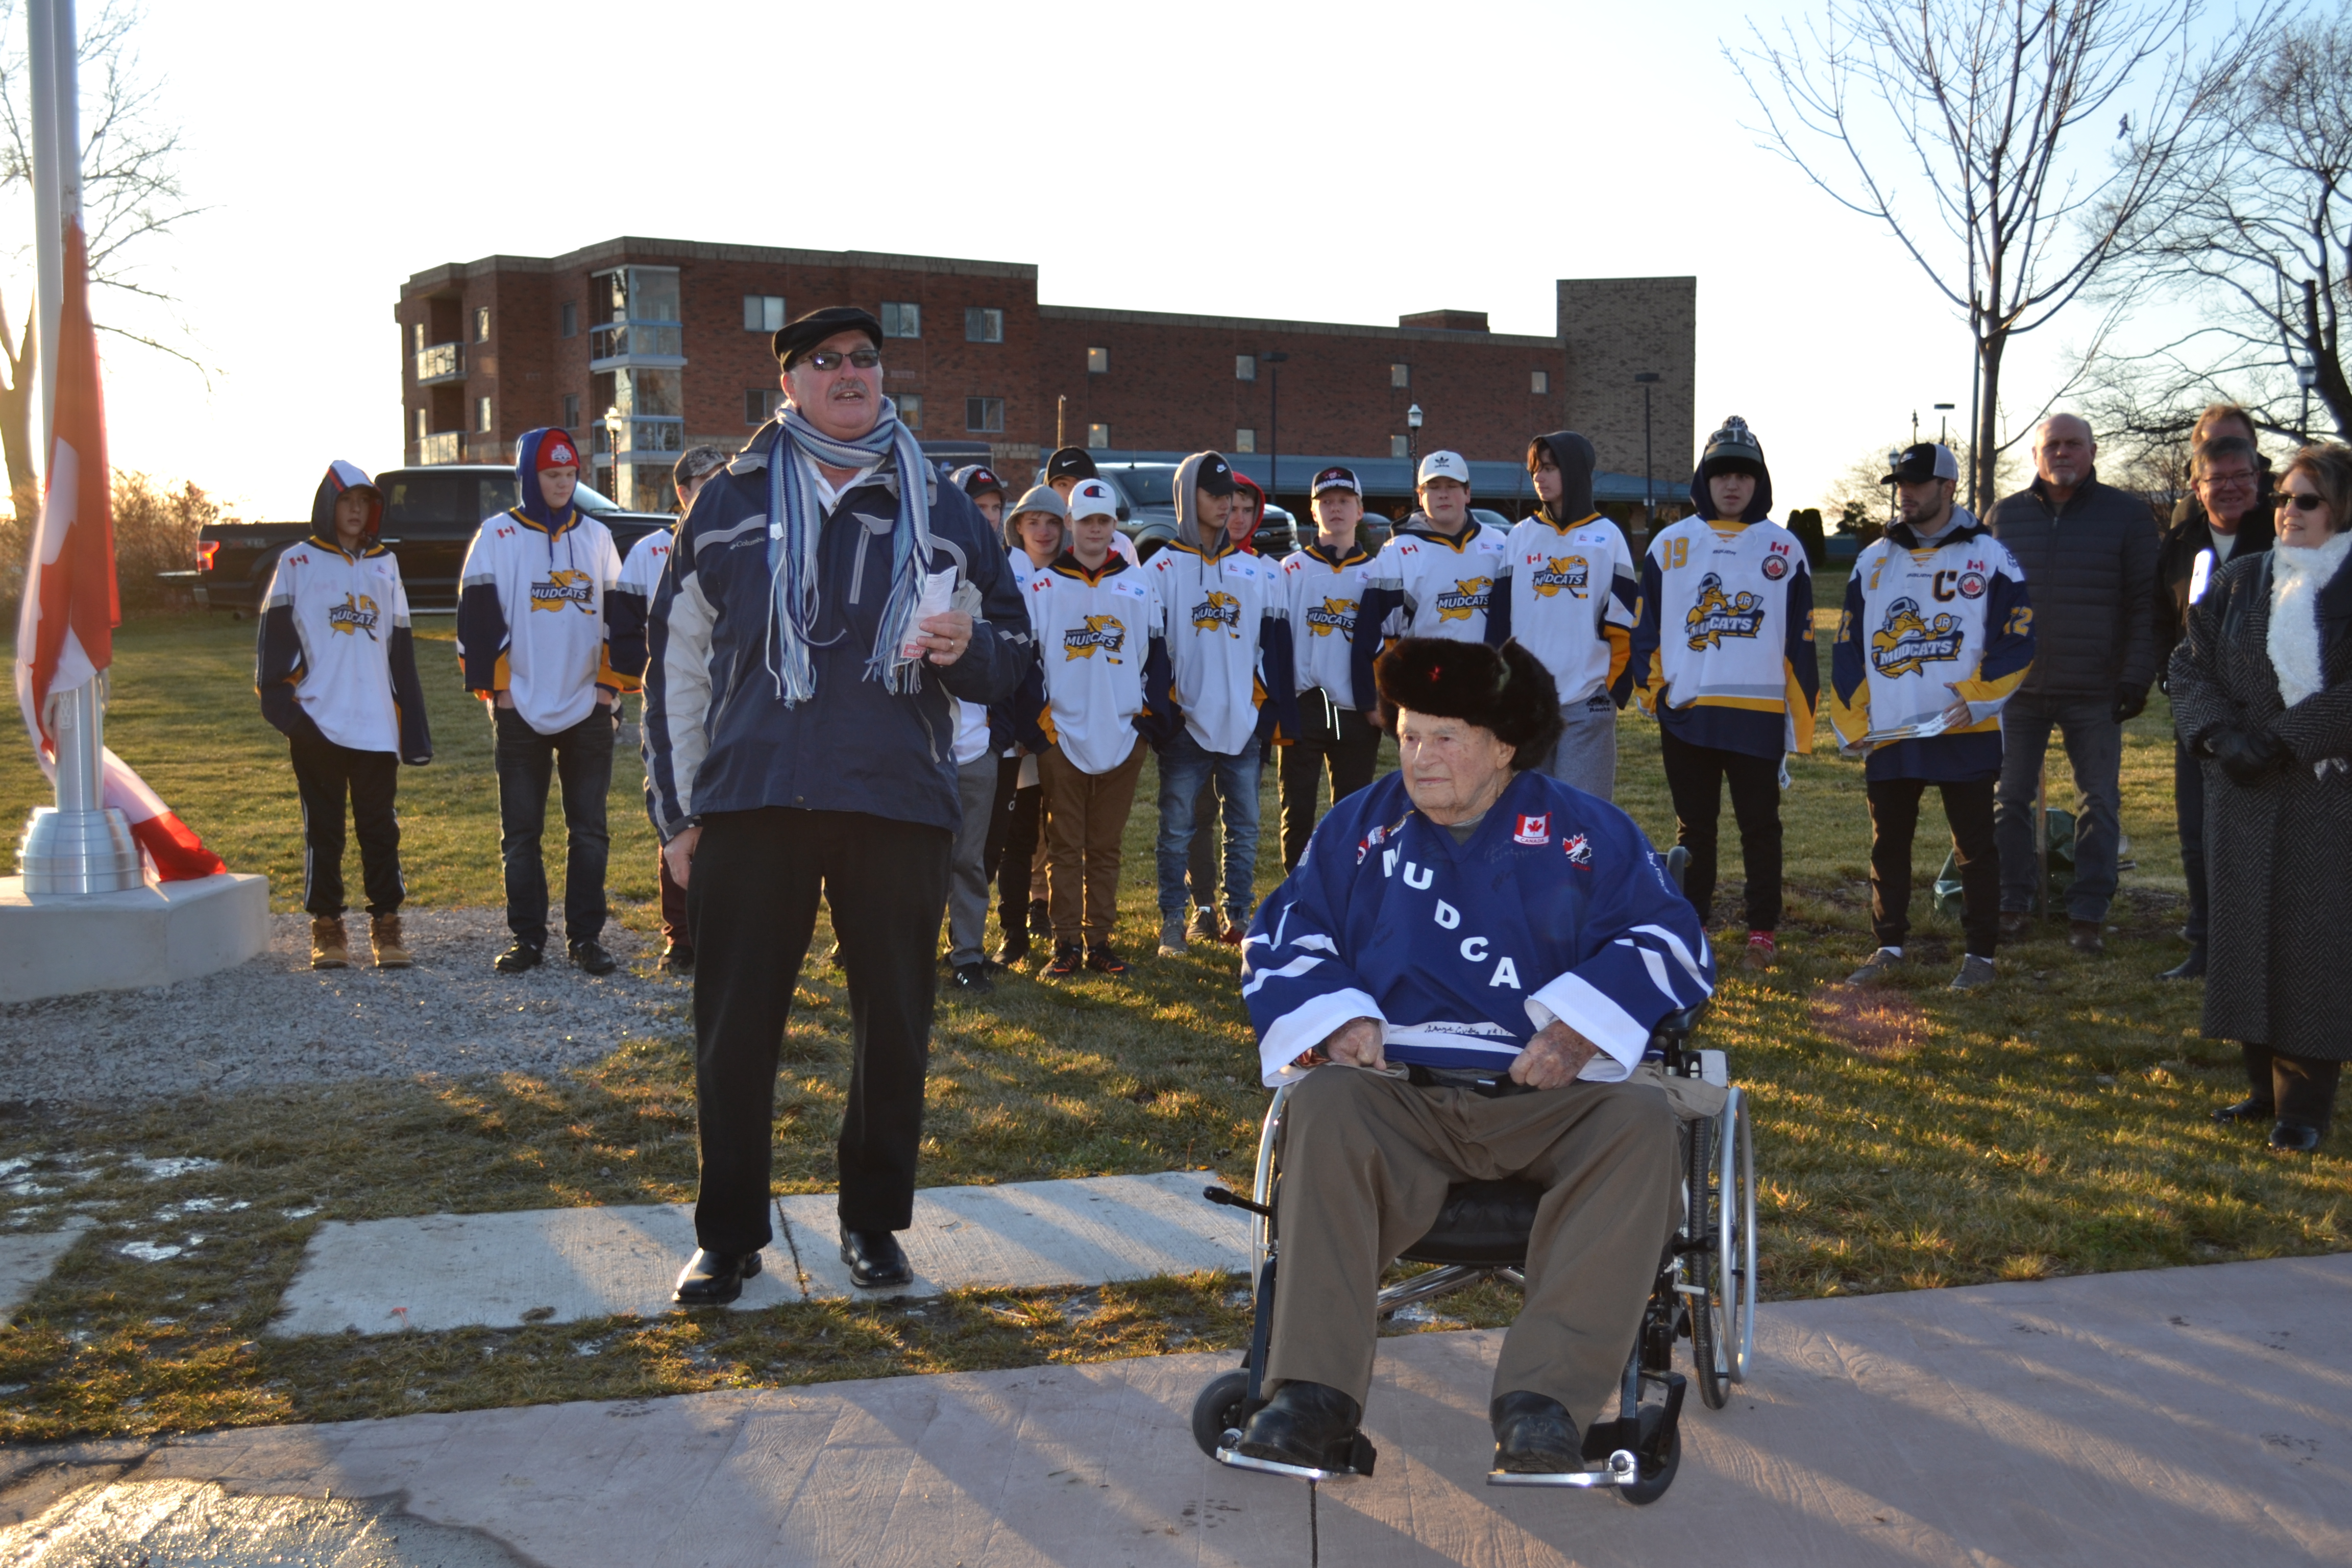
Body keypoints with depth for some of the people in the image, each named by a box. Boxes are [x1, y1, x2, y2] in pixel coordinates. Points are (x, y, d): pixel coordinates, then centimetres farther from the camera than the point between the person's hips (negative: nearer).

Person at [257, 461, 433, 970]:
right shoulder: (298, 564, 5)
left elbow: (401, 651, 14)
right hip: (317, 720, -2)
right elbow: (275, 638, 1)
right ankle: (326, 926, 13)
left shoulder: (385, 566, 15)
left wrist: (414, 726, 9)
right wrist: (278, 700, -13)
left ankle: (386, 924, 10)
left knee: (380, 827, 3)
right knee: (323, 828, 5)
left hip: (376, 724, 2)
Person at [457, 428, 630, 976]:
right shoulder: (498, 536, 1)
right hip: (522, 709, -2)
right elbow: (479, 615, -2)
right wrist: (496, 686, -8)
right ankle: (527, 937, 12)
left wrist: (611, 683, 2)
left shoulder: (597, 537, 10)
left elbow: (616, 614, 11)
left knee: (589, 828, 4)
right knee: (521, 831, 4)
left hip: (588, 708, 2)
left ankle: (586, 935, 11)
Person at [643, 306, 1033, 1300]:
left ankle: (873, 1219, 26)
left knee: (894, 1022, 8)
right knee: (735, 1026, 3)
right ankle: (729, 1234, 19)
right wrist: (677, 805, 5)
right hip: (751, 802, 0)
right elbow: (678, 658, 9)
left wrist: (966, 649, -11)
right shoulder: (732, 500, 8)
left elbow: (1010, 653, 13)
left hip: (900, 805, 1)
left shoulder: (942, 510, 10)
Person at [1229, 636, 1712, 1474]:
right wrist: (1337, 1018, -6)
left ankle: (1547, 1391, -35)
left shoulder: (1586, 832, 10)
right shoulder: (1359, 826, 15)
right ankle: (1316, 1385, -31)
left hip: (1550, 1093, 0)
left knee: (1639, 1118, -31)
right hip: (1398, 1091, 1)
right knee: (1323, 1102, -32)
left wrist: (1580, 1027, -11)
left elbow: (1670, 939, 4)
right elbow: (1283, 936, 14)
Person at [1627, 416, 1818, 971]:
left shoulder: (1783, 549, 5)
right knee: (1693, 827, 10)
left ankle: (1763, 933, 15)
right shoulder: (1669, 545, 6)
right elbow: (1645, 628, 7)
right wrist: (1651, 690, -2)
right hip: (1685, 714, 1)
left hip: (1759, 714, -1)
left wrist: (1801, 721, 1)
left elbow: (1800, 640, 5)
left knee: (1760, 826, 6)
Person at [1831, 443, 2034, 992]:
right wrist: (1851, 722, 4)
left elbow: (2018, 639, -3)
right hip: (1888, 735, 4)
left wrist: (1975, 699, -14)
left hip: (1967, 733, -4)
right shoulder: (1873, 560, 11)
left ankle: (1980, 956, 14)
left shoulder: (1988, 556, 0)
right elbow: (1848, 647, 11)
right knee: (1888, 845, 10)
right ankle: (1888, 951, 20)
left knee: (1975, 848, 4)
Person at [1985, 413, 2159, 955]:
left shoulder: (2126, 513, 2)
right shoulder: (2005, 515, 8)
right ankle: (2013, 906, 15)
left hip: (2094, 693, -2)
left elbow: (2144, 602, -1)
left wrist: (2137, 676, -8)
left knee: (2099, 805, 3)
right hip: (2017, 687, 2)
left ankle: (2087, 915, 11)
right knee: (2009, 799, 5)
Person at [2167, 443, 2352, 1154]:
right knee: (2248, 930, 5)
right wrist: (2222, 735, -8)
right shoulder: (2240, 580, 9)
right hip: (2243, 788, 4)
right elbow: (2190, 666, 7)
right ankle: (2265, 1083, 16)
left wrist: (2289, 736, -18)